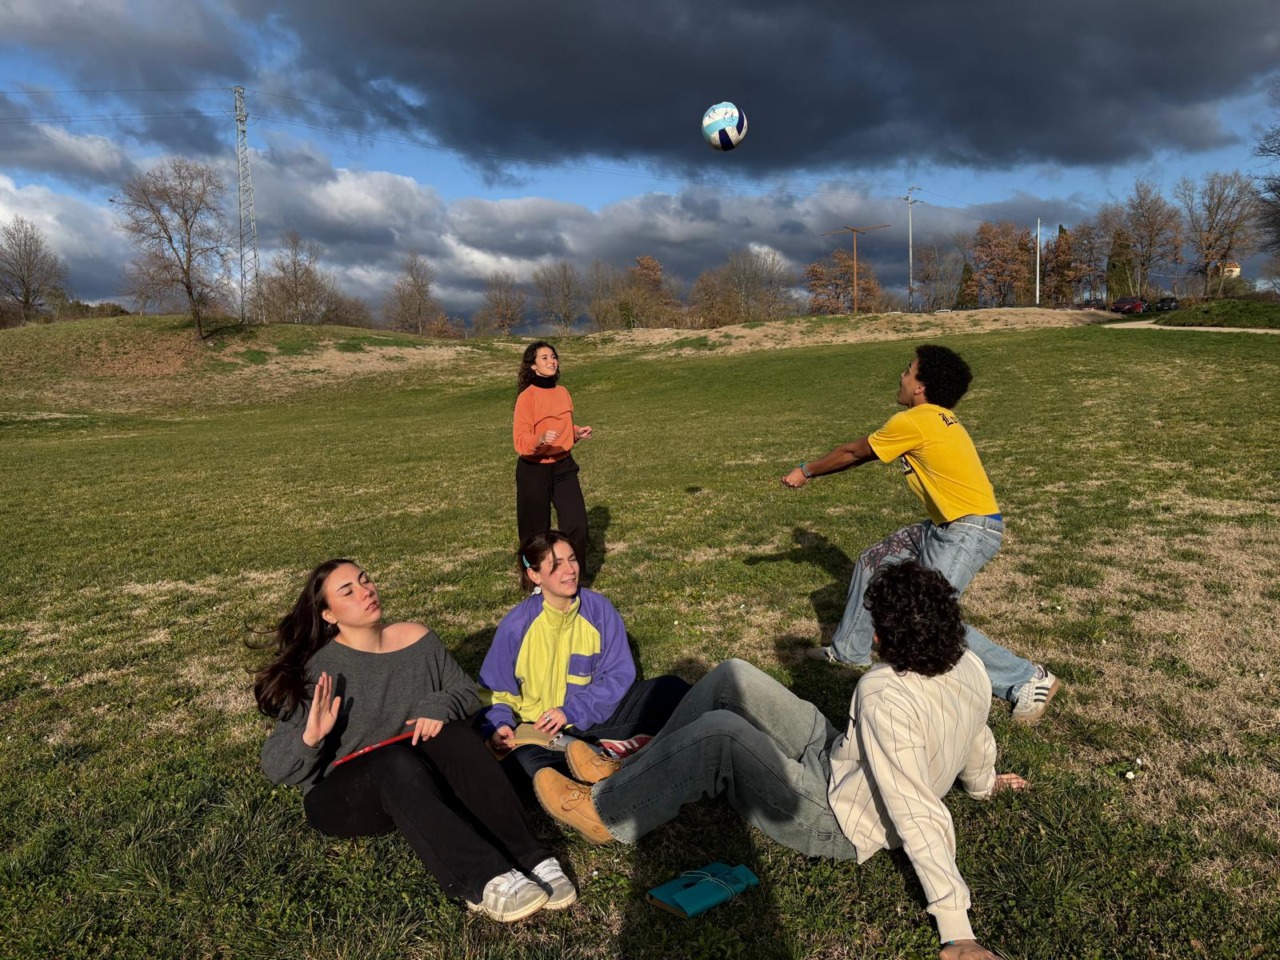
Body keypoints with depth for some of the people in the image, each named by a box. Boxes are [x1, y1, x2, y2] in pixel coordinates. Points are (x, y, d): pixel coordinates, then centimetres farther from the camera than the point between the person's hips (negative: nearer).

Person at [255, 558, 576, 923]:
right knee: (396, 760, -35)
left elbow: (466, 691, 3)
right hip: (344, 797, -3)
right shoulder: (316, 672, -10)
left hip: (422, 780, 3)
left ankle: (528, 859, -32)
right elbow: (275, 766, -9)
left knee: (451, 733, -28)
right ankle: (484, 881, -45)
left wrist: (440, 705, -19)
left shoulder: (416, 639, -1)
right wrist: (309, 738, -30)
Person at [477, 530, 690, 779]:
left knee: (671, 690, -12)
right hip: (543, 729, -2)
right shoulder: (516, 625, -10)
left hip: (597, 715, 2)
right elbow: (497, 690, -1)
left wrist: (571, 712, -18)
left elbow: (618, 674, -7)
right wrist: (499, 725, -22)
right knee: (528, 759, -36)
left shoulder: (599, 608, -7)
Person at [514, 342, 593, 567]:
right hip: (534, 470, -5)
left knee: (577, 524, -5)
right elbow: (520, 441, -17)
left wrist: (578, 432, 0)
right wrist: (541, 439, -35)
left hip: (563, 466, 5)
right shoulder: (527, 397, -13)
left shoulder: (563, 392, 7)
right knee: (536, 530, 5)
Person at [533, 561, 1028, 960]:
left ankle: (607, 812, -6)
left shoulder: (885, 698, -37)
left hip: (836, 823, -9)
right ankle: (636, 772, 13)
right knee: (731, 677, 0)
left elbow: (919, 818, -37)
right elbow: (978, 738, 9)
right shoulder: (970, 667, -10)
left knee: (720, 733, -25)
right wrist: (982, 782, 30)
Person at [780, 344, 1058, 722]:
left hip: (971, 530, -10)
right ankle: (849, 649, 29)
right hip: (947, 525, 10)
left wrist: (806, 472, 12)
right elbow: (863, 453, 19)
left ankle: (1027, 679, -1)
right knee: (871, 562, 14)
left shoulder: (913, 422, -16)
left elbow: (852, 453, -2)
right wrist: (813, 472, 22)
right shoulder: (937, 418, 12)